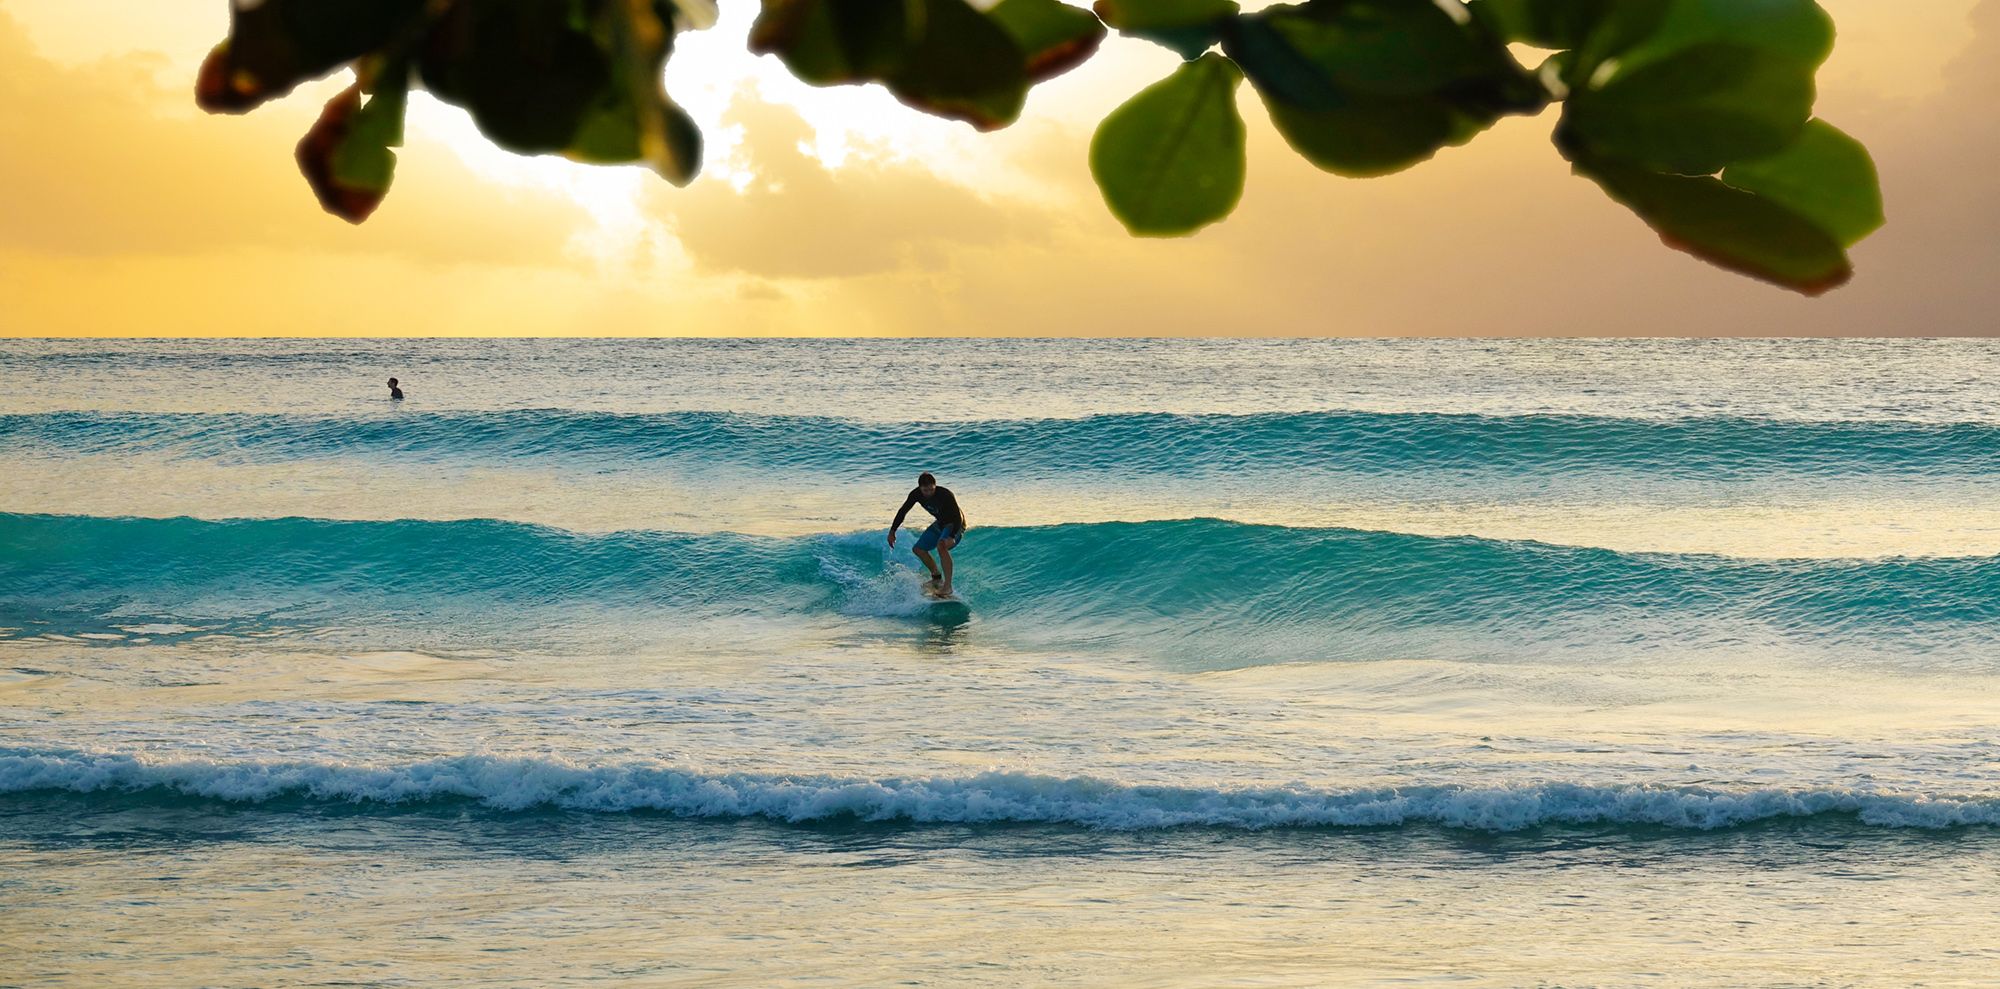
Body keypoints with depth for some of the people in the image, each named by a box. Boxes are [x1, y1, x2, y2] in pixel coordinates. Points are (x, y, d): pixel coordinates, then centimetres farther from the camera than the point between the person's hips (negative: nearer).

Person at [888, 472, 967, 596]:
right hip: (940, 524, 8)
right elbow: (903, 511, 0)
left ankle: (947, 586, -33)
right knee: (918, 549, 10)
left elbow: (958, 517, -34)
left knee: (941, 546, -34)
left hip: (955, 525, -8)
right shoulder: (916, 494, -14)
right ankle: (937, 578, 27)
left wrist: (952, 537, -47)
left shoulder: (945, 495, -32)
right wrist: (892, 531, -2)